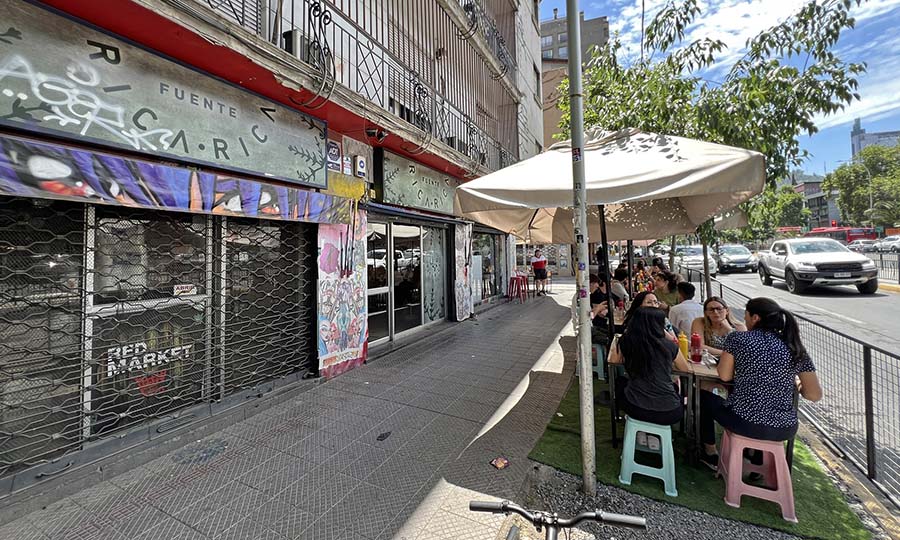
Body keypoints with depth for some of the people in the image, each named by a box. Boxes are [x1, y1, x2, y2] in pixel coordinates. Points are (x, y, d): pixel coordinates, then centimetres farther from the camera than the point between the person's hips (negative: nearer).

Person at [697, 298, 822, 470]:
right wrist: (794, 383, 22)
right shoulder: (797, 349, 0)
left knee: (704, 395, 25)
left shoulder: (738, 338, -11)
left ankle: (710, 454, 37)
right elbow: (815, 395, 3)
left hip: (744, 424, -5)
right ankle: (757, 459, 50)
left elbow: (725, 376, -5)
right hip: (785, 430, 5)